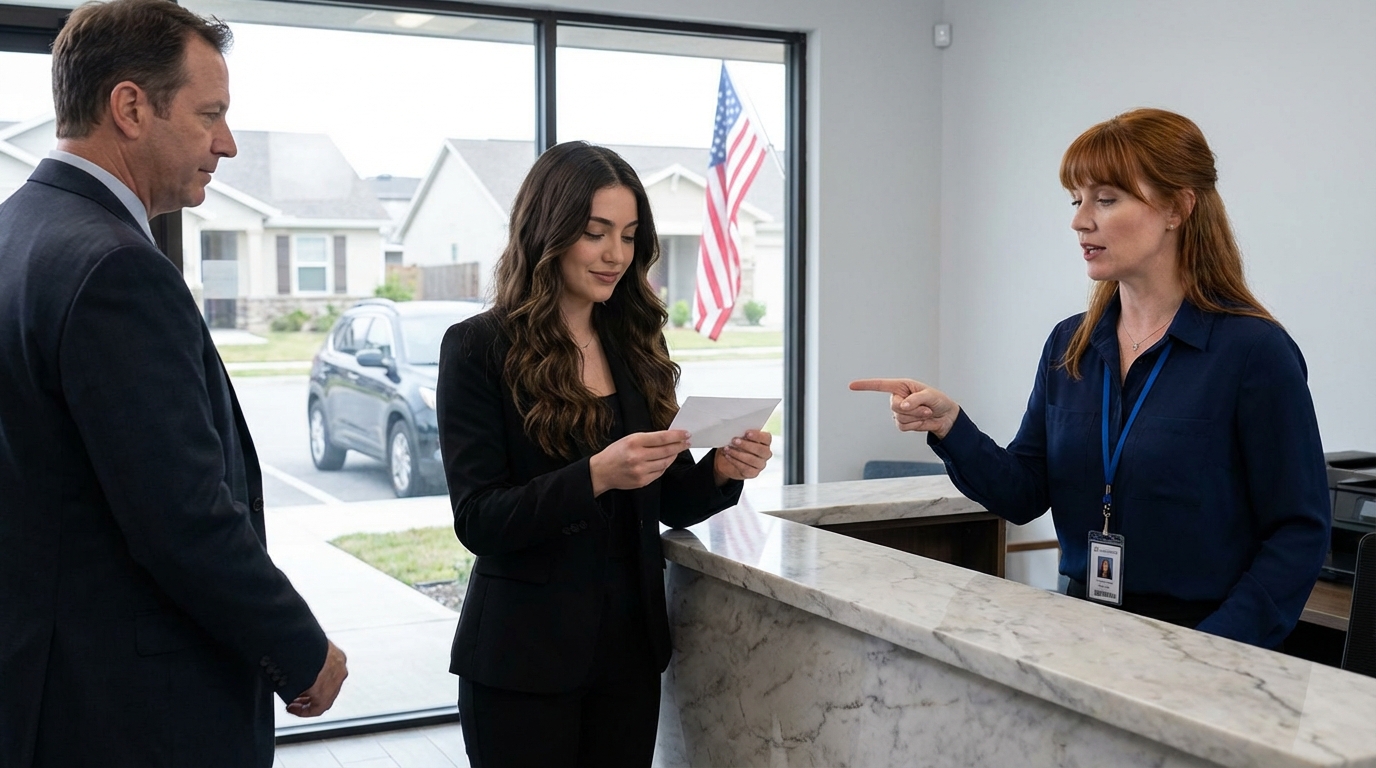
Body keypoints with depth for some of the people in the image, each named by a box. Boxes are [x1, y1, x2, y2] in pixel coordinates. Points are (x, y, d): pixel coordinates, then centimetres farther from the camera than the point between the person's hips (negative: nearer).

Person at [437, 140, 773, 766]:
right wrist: (596, 475, -28)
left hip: (630, 647, 5)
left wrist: (721, 470, -11)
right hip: (524, 659, -4)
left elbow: (668, 502, 10)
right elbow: (478, 522, -14)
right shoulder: (479, 349, -8)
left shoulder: (636, 345, 6)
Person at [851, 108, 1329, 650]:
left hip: (1198, 635, -3)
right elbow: (1024, 494, 7)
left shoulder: (1253, 350, -8)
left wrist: (1217, 646, -17)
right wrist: (948, 426, -9)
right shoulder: (1068, 345, 8)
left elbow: (1299, 531, -7)